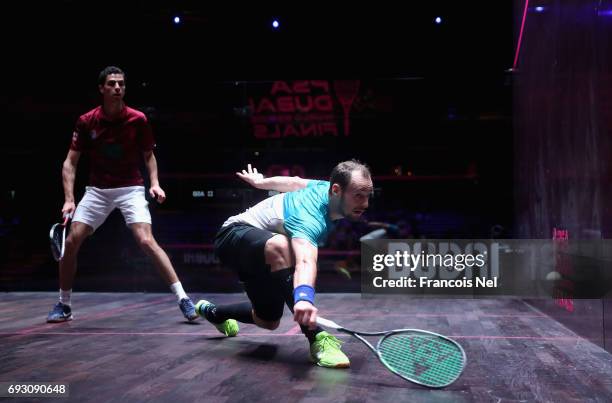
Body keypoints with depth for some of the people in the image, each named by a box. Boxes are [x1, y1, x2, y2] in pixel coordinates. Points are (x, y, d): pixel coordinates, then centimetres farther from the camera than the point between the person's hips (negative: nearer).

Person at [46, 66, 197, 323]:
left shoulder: (138, 120, -9)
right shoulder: (86, 122, -6)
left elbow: (148, 155, 6)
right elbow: (70, 162, -1)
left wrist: (155, 183, -10)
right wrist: (69, 199, -12)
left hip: (130, 188, -2)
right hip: (97, 190, 3)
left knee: (146, 241, -20)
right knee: (71, 242, -4)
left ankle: (182, 299, -14)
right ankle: (64, 305, 16)